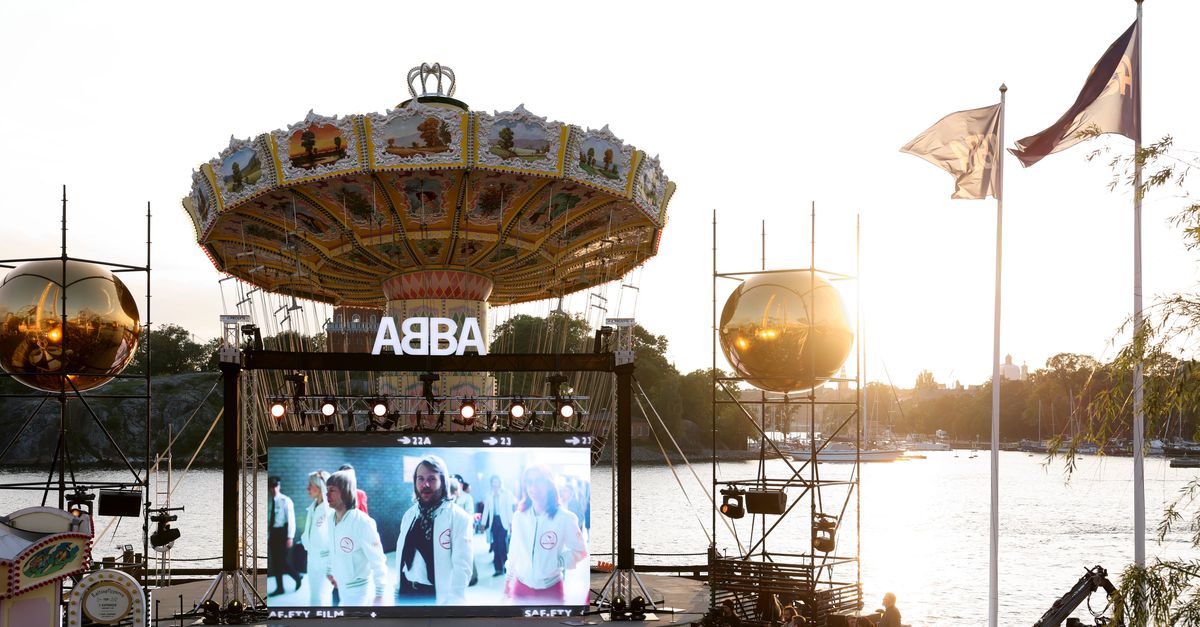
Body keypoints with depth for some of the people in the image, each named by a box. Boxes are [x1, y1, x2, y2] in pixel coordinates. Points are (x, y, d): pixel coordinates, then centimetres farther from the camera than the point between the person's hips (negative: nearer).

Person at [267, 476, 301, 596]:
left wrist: (290, 537, -16)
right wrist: (267, 537, 7)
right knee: (275, 562, 6)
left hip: (283, 532, -6)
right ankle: (279, 588, 14)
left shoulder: (286, 501, -8)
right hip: (273, 532, 6)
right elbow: (268, 520, 11)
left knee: (283, 561, -8)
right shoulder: (269, 503, 8)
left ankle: (297, 578, 15)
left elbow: (291, 520, -10)